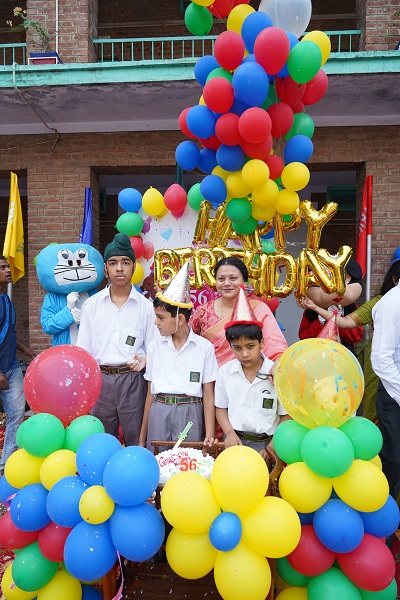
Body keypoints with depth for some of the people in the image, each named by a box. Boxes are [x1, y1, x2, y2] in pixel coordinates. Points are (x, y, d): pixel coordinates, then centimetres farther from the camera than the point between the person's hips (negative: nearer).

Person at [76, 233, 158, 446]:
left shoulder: (145, 306, 2)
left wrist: (144, 360, -16)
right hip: (100, 379, 2)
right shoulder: (92, 305, 6)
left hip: (132, 379, -1)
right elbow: (82, 350, 8)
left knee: (136, 440, 7)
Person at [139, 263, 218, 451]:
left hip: (189, 414, -2)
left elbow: (208, 396, 0)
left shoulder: (204, 347, -2)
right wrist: (142, 437, 11)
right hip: (159, 415, 3)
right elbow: (150, 393, 10)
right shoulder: (155, 346, 6)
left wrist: (209, 434, -7)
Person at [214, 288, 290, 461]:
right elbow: (221, 408, 8)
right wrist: (230, 433, -7)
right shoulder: (225, 371, -2)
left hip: (266, 444, -2)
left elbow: (286, 416, -3)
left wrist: (271, 448, -10)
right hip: (234, 441, 2)